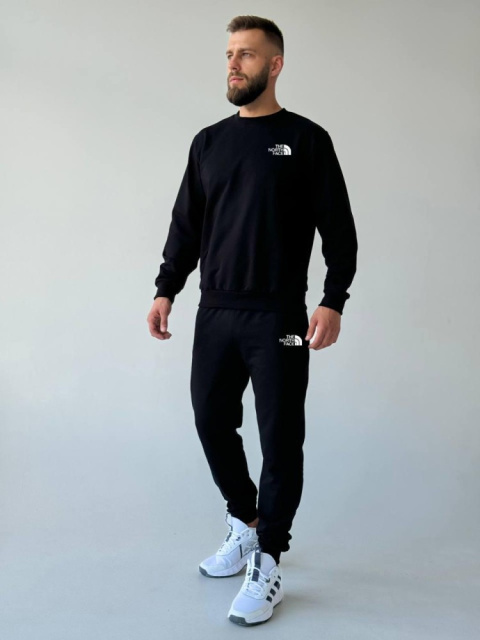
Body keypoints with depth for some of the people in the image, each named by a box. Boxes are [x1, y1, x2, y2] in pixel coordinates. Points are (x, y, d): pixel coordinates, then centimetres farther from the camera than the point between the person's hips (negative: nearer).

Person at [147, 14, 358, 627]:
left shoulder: (306, 139, -1)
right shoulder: (208, 142, 12)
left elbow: (337, 228, -3)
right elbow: (186, 226, 14)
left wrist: (333, 301, -13)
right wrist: (166, 290, 5)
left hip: (278, 320, -5)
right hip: (214, 315, 5)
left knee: (280, 438, -1)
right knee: (211, 421, 11)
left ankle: (268, 564, 13)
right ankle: (244, 522, 34)